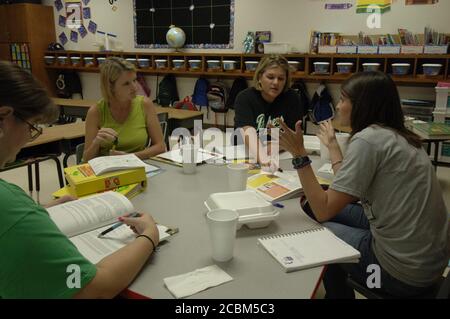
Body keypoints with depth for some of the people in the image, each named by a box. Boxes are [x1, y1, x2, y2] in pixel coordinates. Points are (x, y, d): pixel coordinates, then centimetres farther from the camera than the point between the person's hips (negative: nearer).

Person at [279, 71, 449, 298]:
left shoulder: (368, 139, -19)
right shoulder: (395, 136, 7)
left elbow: (323, 211, -18)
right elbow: (347, 192, 12)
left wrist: (299, 154, -16)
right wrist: (332, 144, 21)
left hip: (404, 271, -8)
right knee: (338, 209, 18)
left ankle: (336, 291, 35)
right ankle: (337, 288, 35)